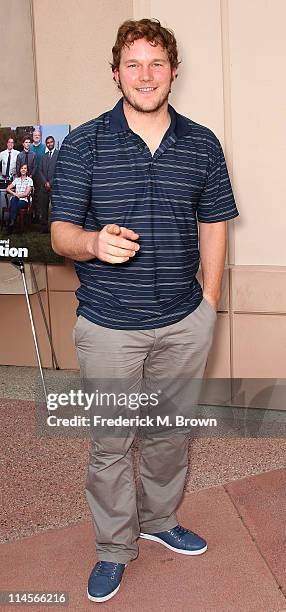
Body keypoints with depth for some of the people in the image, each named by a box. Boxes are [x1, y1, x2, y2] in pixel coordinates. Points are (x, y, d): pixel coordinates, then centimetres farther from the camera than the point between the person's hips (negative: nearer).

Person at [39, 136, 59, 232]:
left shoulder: (59, 154, 3)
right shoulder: (44, 156, 20)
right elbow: (40, 171, 13)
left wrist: (50, 183, -9)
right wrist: (45, 182, -3)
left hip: (54, 186, -5)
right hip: (44, 186, 5)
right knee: (43, 207, 2)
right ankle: (44, 227, 7)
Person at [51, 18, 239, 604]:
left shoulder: (202, 144, 3)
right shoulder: (83, 144, -5)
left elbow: (213, 224, 10)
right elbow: (61, 232, -5)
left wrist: (210, 302, 5)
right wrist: (95, 242, -28)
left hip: (185, 323, 3)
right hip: (109, 325, -2)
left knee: (171, 431, 18)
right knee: (110, 443, 8)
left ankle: (161, 520, 42)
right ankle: (115, 547, 29)